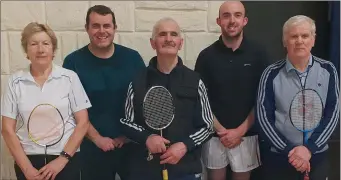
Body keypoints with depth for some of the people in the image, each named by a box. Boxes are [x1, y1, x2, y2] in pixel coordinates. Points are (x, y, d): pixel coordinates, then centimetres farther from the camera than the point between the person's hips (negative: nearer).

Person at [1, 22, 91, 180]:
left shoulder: (69, 77, -5)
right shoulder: (15, 81, -1)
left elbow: (83, 123, -4)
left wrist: (62, 159, -10)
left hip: (66, 161, -1)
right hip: (28, 160, 1)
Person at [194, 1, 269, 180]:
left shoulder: (258, 53, -3)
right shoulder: (206, 56, -3)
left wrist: (240, 131, -8)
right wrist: (221, 130, -8)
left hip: (246, 134, 0)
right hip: (214, 134, 1)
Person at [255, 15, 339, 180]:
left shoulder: (328, 70, -2)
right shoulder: (272, 74, -7)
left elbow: (333, 113, -4)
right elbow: (263, 118, -8)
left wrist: (309, 148, -14)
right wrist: (289, 151, -14)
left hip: (317, 157, 1)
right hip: (279, 157, -1)